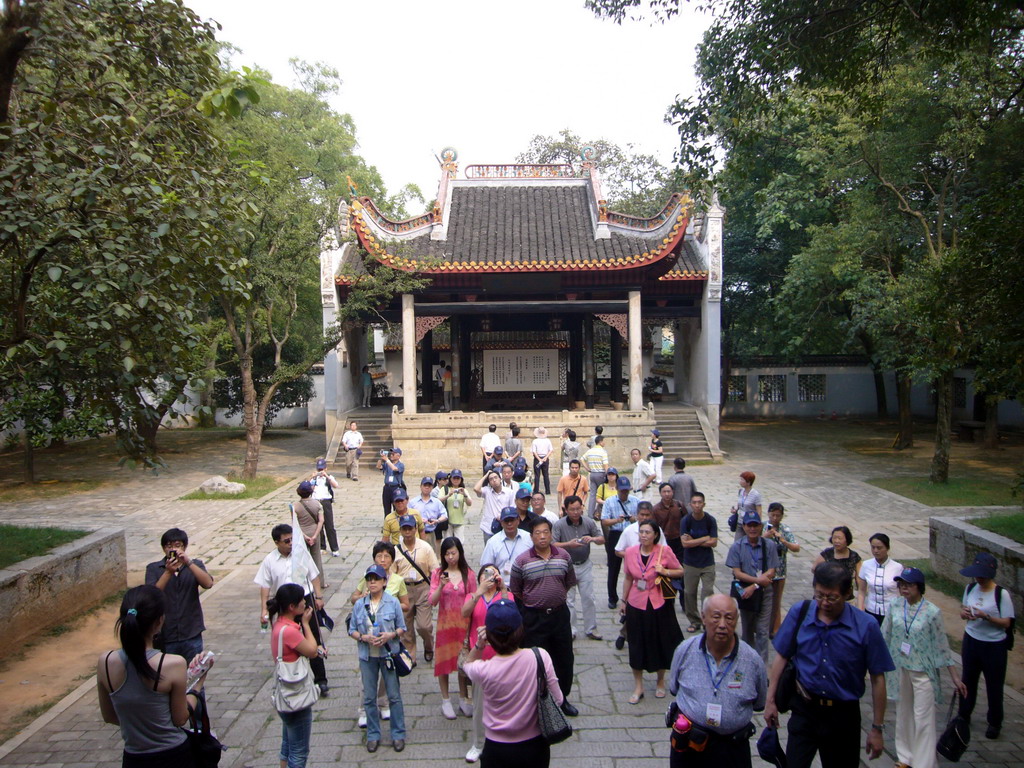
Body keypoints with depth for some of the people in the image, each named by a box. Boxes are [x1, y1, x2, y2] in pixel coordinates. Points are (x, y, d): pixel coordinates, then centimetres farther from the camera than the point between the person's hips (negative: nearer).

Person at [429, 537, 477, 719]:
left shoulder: (469, 574, -1)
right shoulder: (438, 573, -3)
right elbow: (432, 601, -6)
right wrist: (441, 586, -23)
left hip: (464, 622, 1)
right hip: (445, 622, 0)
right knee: (444, 659, 6)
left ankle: (464, 699, 23)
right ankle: (445, 701, 20)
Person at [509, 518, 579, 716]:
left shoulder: (564, 556, -1)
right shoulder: (521, 561, -10)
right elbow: (515, 591, -1)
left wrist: (557, 598, 8)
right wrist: (532, 603, 2)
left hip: (560, 614, 3)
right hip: (534, 617, -3)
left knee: (564, 659, 13)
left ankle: (562, 698, 32)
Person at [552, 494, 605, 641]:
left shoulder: (589, 522, -4)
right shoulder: (559, 525, -14)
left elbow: (602, 539, 2)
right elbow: (552, 545, -17)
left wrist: (593, 539, -20)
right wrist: (569, 544, -31)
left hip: (585, 565, 3)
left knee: (589, 598, 9)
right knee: (568, 600, 7)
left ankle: (591, 629, 23)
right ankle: (570, 630, 20)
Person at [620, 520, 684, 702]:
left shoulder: (665, 551, -10)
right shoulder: (630, 552, -3)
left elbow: (680, 571, 1)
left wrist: (665, 571, -17)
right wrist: (623, 600, 12)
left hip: (659, 605, -1)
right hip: (636, 605, 1)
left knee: (660, 644, 11)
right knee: (637, 646, 6)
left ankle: (661, 682, 35)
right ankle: (638, 687, 22)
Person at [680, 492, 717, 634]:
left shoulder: (710, 520, -7)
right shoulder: (686, 521, -9)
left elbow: (714, 543, -11)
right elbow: (685, 543, -16)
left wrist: (693, 541, -14)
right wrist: (704, 539, -13)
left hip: (708, 563, 0)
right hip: (690, 563, 0)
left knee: (708, 591, -6)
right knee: (689, 593, 6)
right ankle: (694, 621, 21)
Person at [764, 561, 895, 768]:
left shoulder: (866, 626, -14)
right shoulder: (798, 614, -8)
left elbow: (877, 678, -7)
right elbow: (781, 657, 1)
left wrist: (877, 728, -3)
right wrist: (770, 700, 1)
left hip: (843, 714, 0)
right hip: (804, 709, 1)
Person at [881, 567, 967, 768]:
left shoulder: (932, 612, -13)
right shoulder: (894, 605, -4)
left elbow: (942, 646, -6)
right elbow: (884, 635, 6)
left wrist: (955, 678, -5)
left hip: (923, 671, -4)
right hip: (900, 669, 4)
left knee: (923, 719, 0)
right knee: (904, 713, 16)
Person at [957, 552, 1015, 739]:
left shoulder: (1001, 594, -16)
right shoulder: (971, 588, -1)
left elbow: (1006, 623, -13)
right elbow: (964, 611, 9)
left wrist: (986, 616, -29)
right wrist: (964, 613, -14)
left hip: (994, 646, -5)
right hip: (971, 640, 5)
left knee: (994, 685, 8)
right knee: (968, 681, 16)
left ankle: (994, 723, 26)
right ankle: (964, 715, 33)